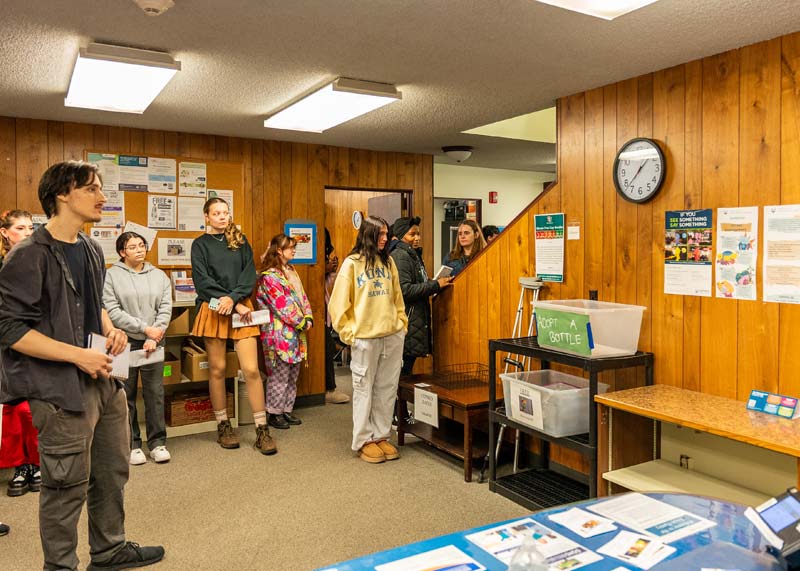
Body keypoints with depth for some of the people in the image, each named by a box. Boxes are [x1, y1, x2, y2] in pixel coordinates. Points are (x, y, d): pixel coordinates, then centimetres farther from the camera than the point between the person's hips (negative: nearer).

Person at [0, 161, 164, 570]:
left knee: (113, 471, 19)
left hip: (102, 380, 8)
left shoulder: (91, 249, 10)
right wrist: (78, 355, -20)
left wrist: (109, 330, 3)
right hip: (61, 388, -8)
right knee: (68, 487, 4)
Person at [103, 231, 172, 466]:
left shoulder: (159, 276, 10)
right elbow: (112, 311, -8)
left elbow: (166, 309, 3)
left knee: (155, 393, 4)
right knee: (126, 395, 5)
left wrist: (155, 337, -9)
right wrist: (145, 328, -12)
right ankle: (132, 444, 16)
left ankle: (157, 442, 14)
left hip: (153, 342, 2)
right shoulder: (111, 276, 0)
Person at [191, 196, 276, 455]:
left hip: (241, 308, 1)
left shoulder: (240, 241, 13)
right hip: (213, 310, -1)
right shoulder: (200, 244, 6)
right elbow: (203, 281, -4)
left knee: (251, 369, -5)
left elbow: (249, 275, 3)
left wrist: (233, 298, -15)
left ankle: (262, 430, 1)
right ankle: (223, 426, 20)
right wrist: (235, 306, -11)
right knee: (217, 369, 4)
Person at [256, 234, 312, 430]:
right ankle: (275, 413, 12)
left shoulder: (291, 271, 15)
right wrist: (302, 323, -11)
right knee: (279, 376, 0)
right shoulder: (269, 277, -12)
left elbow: (302, 297, 13)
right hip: (280, 333, -8)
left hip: (296, 333, 8)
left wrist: (308, 318, -1)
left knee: (292, 375, 14)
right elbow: (283, 307, -17)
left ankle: (287, 410, 25)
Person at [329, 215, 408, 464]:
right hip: (365, 338, -4)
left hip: (393, 336, 4)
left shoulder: (388, 262, 10)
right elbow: (339, 302, -4)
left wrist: (401, 323, 8)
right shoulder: (352, 263, -3)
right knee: (364, 388, 4)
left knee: (387, 388, 9)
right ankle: (363, 441, 14)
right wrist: (348, 333, -6)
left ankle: (381, 436, 21)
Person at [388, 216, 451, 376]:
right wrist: (435, 285, -18)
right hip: (407, 325, -10)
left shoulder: (412, 254, 19)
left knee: (407, 370, 13)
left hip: (416, 322, 10)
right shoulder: (400, 256, -13)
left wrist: (435, 283, 11)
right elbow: (404, 290, -22)